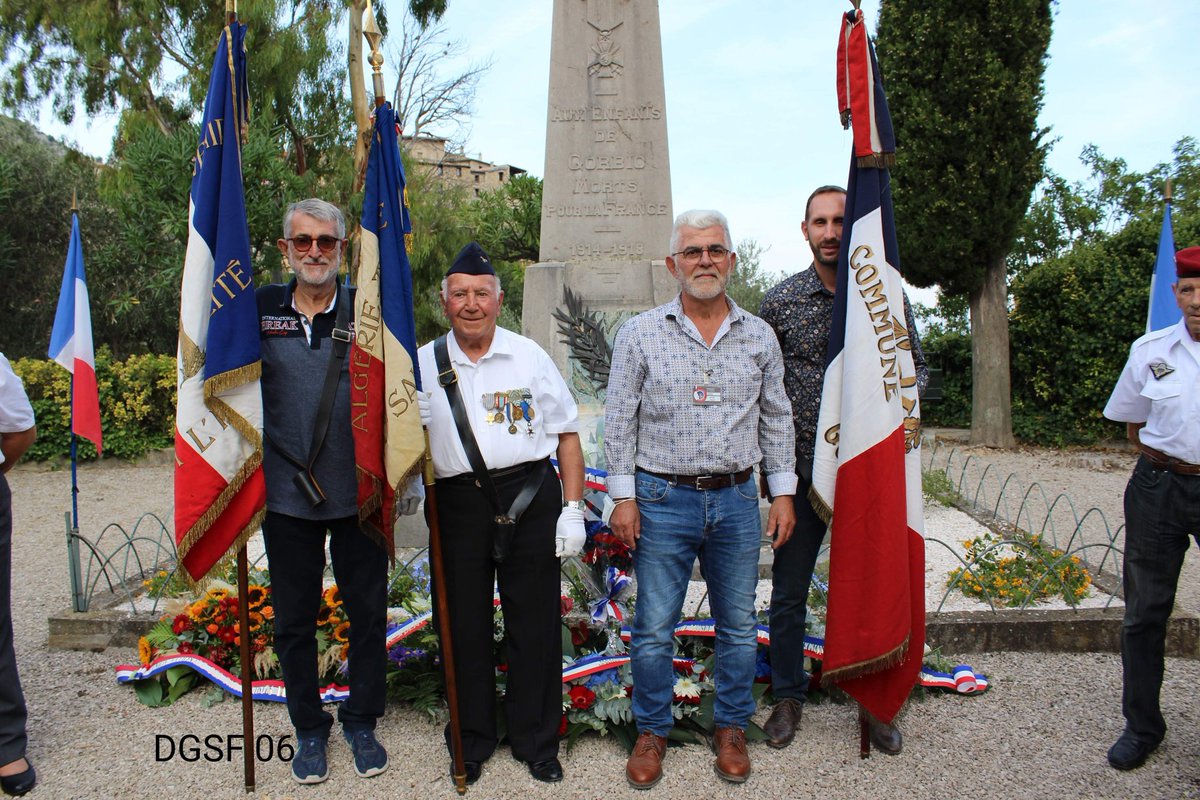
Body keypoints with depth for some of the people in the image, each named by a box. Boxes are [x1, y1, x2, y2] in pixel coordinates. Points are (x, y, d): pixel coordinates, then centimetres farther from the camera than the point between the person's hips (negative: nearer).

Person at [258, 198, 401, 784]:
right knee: (294, 619, 13)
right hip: (286, 495, 1)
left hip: (359, 494, -1)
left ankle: (361, 721, 33)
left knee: (368, 610, 11)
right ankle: (309, 728, 34)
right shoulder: (260, 311, 1)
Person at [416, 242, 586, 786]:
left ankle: (537, 742, 25)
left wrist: (572, 508, 0)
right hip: (458, 503, 1)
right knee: (465, 625, 10)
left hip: (530, 498, 0)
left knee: (535, 624, 6)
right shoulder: (424, 364, 6)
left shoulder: (529, 356, 5)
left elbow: (566, 434, 6)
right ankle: (472, 740, 30)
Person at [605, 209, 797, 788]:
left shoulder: (759, 336, 6)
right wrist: (622, 496, -5)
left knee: (738, 626, 12)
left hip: (737, 502, 2)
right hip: (663, 500, -2)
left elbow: (776, 419, 11)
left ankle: (731, 728, 32)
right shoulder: (640, 334, -2)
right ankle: (652, 732, 27)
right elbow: (619, 419, 0)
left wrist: (783, 492, 7)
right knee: (654, 628, 6)